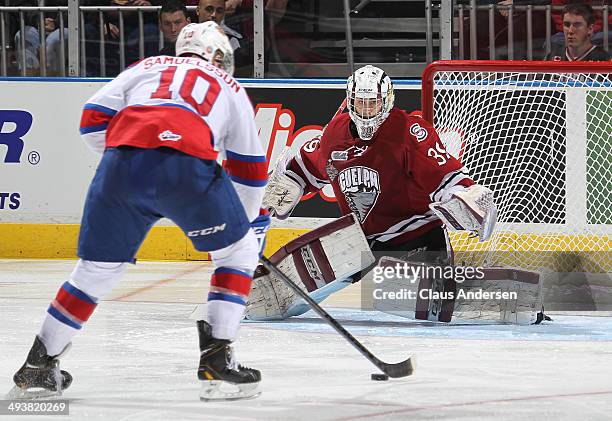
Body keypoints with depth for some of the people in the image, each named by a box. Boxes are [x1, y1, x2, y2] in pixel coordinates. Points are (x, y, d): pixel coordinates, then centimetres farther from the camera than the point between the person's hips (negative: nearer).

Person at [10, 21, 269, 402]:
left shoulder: (146, 68, 33)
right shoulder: (231, 89, 32)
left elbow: (93, 119, 20)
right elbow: (250, 167, 35)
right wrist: (255, 223, 47)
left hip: (120, 165, 2)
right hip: (188, 166, -2)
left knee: (97, 268, 19)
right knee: (238, 252, 19)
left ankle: (38, 367, 23)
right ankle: (217, 363, 10)